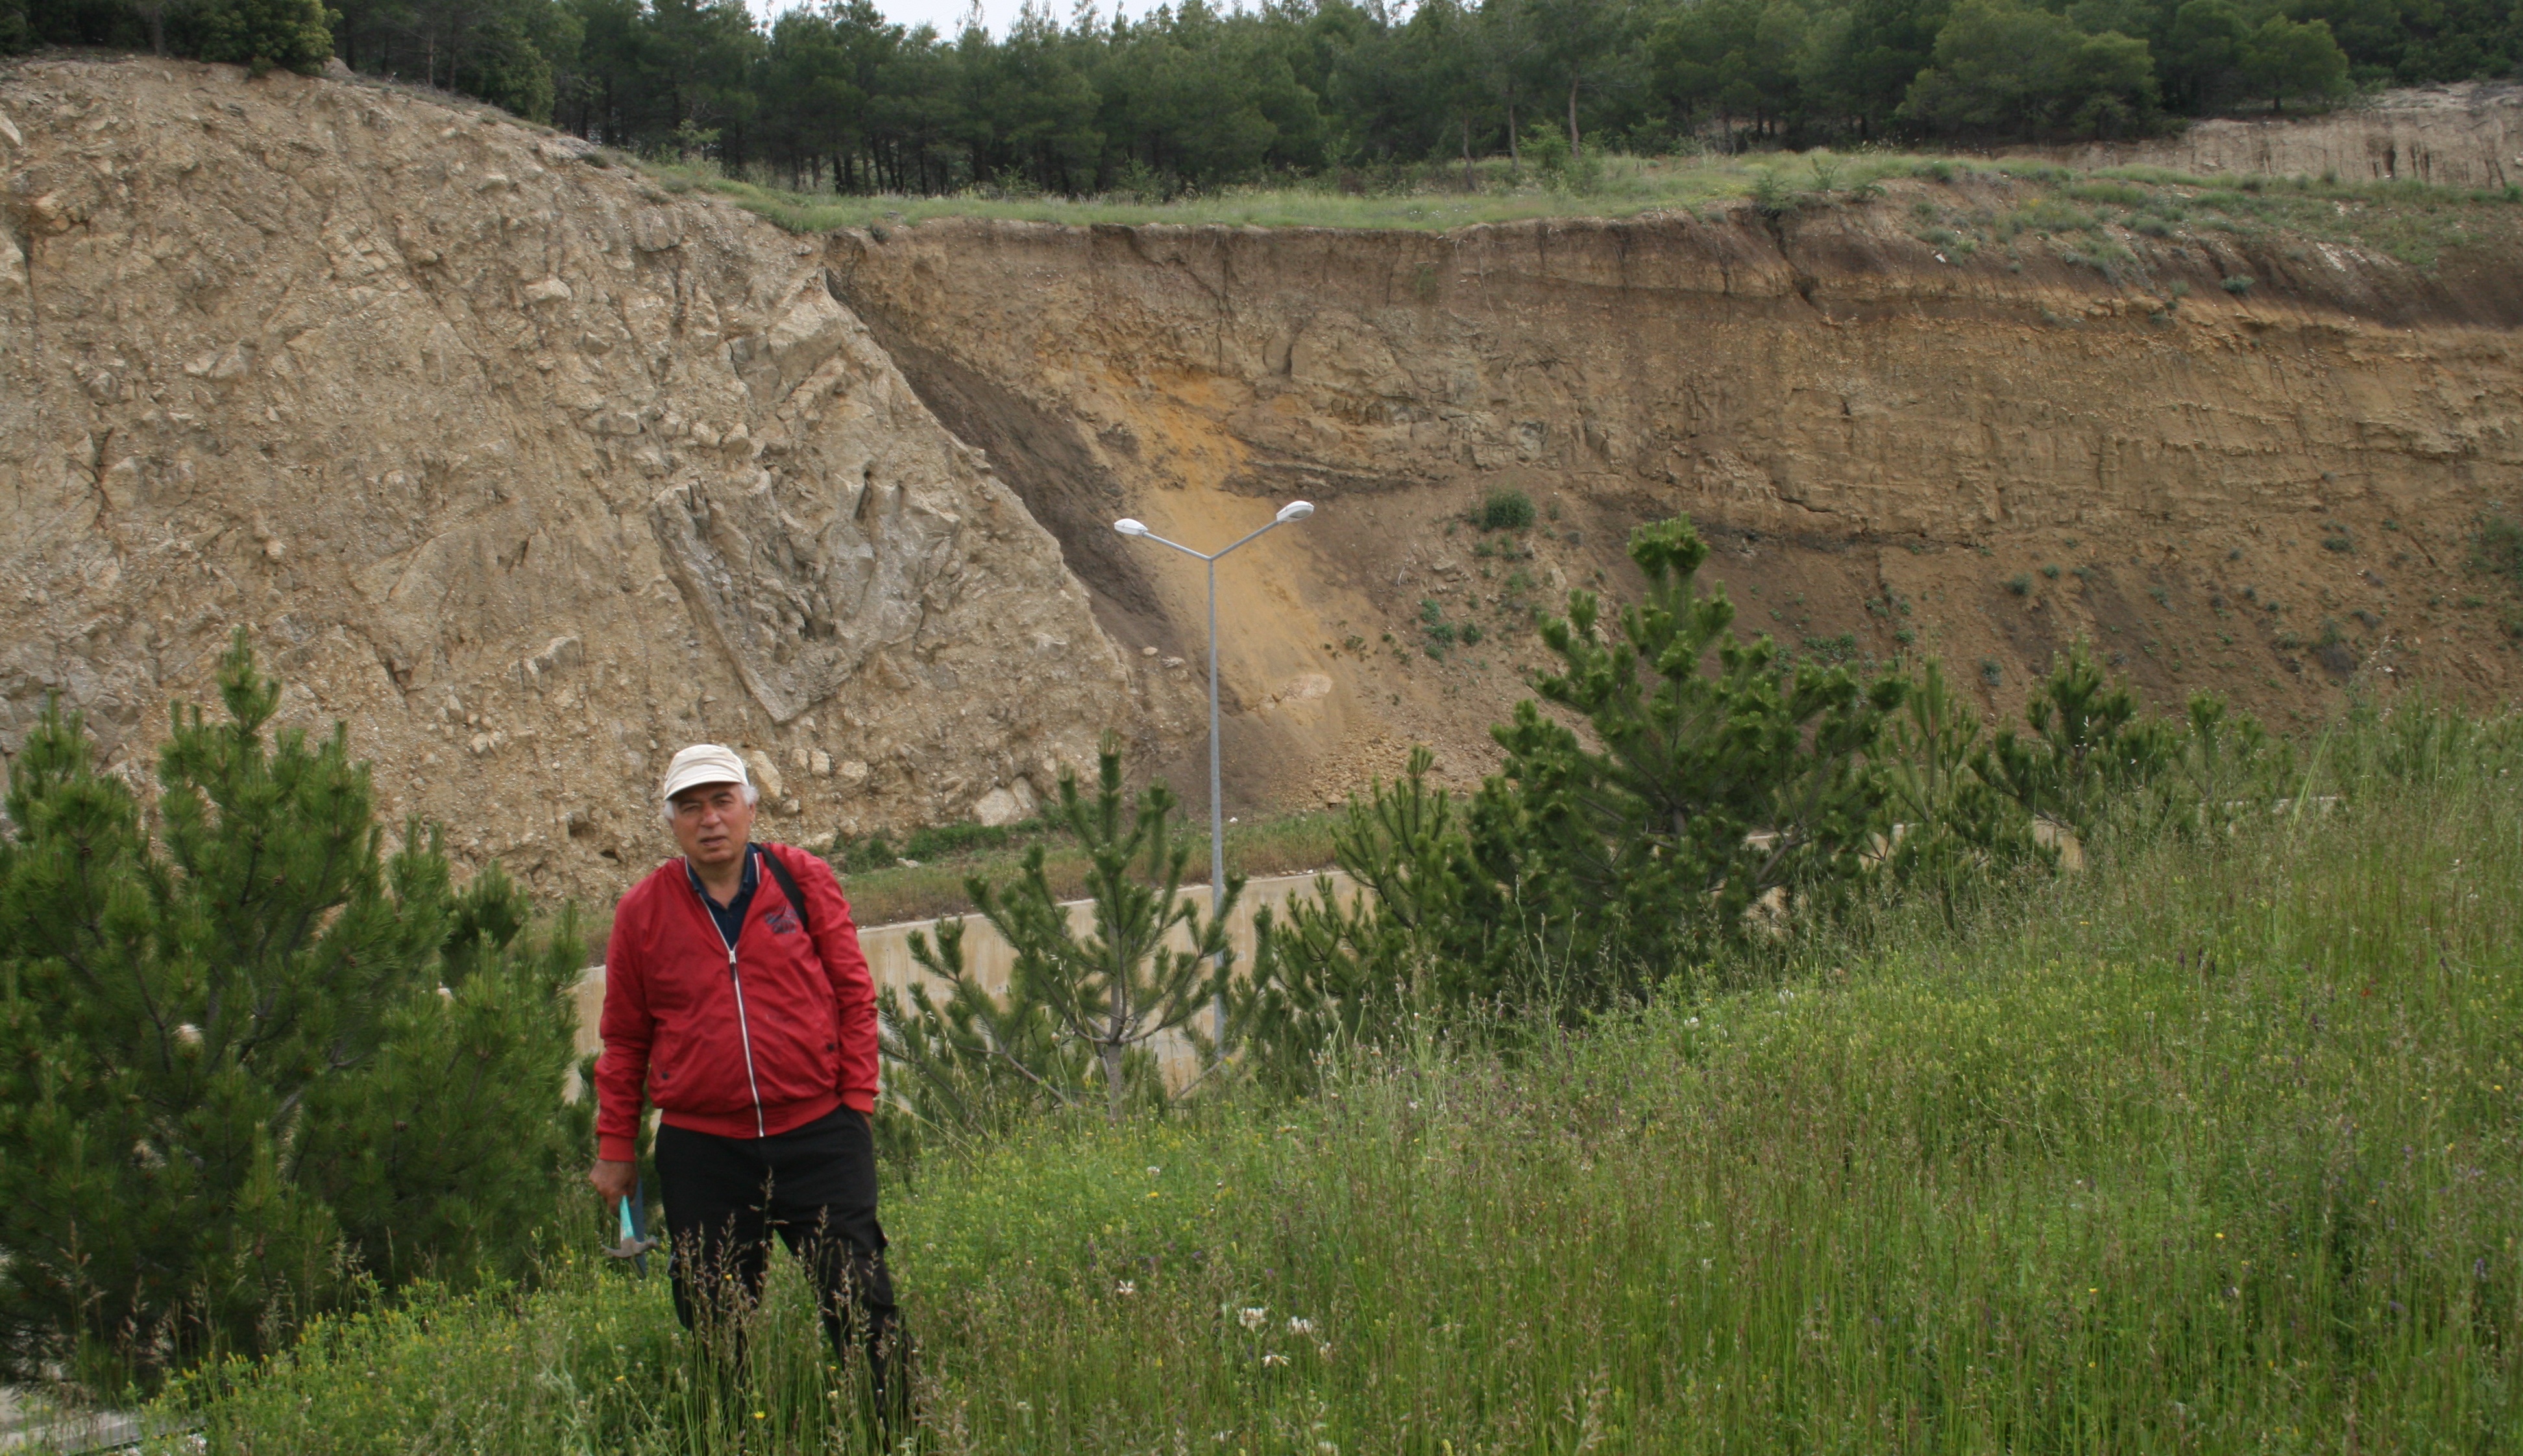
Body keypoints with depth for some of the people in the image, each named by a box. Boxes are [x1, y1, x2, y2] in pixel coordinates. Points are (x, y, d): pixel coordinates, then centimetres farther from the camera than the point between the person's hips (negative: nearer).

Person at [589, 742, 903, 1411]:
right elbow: (624, 1040, 11)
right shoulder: (642, 911, 4)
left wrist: (856, 1100, 0)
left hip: (818, 1134, -1)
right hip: (701, 1149, 1)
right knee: (715, 1326, 6)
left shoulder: (805, 880, 2)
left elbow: (854, 995, 6)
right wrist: (615, 1148, 11)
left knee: (860, 1304, -5)